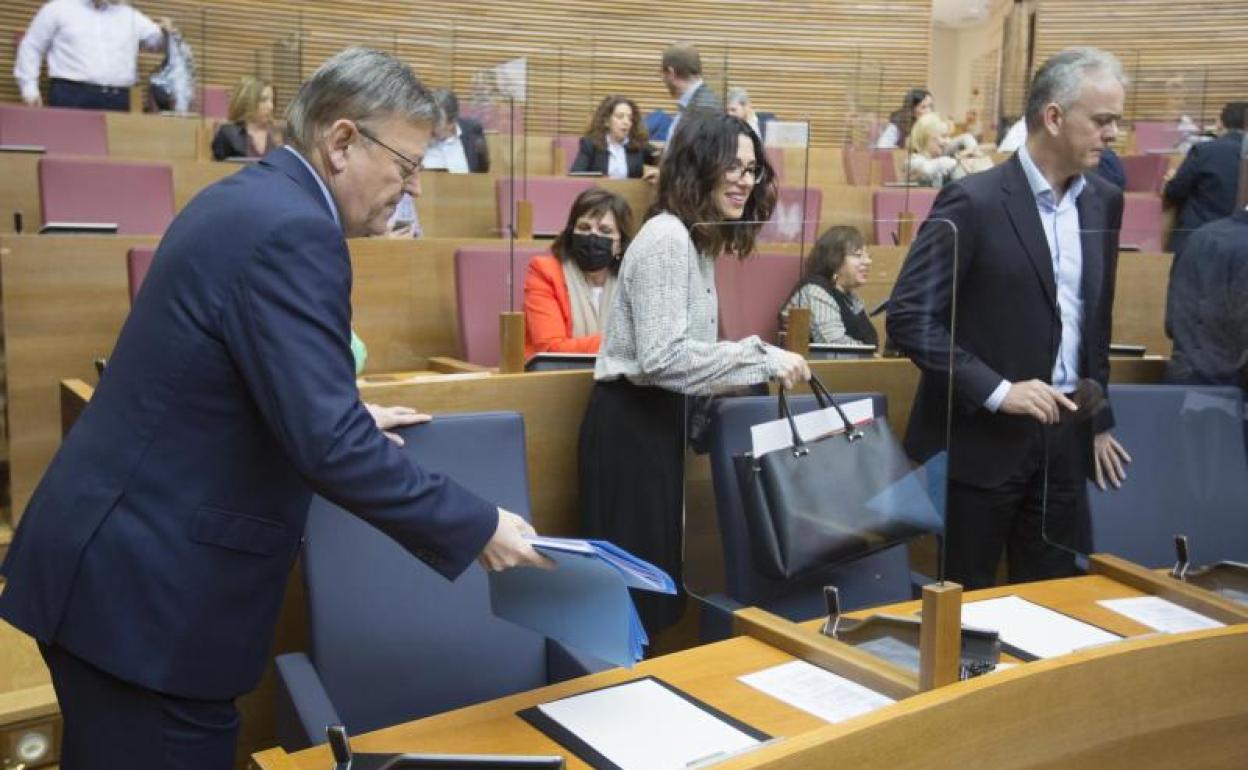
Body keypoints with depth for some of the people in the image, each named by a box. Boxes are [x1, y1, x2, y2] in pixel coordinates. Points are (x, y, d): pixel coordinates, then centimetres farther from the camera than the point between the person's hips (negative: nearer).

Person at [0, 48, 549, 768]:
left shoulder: (249, 196, 10)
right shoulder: (292, 229, -21)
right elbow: (327, 443, -28)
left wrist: (351, 417, 26)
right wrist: (479, 527, -20)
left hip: (125, 556, 10)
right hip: (148, 583, -10)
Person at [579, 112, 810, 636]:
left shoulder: (698, 240, 14)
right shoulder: (667, 238, -17)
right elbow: (663, 358, -27)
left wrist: (763, 363, 6)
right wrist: (762, 360, -23)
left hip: (659, 416, 10)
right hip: (632, 420, -10)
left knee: (657, 572, 17)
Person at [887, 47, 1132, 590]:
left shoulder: (1104, 202, 8)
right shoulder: (973, 202, -13)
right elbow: (909, 318, -17)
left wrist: (1098, 422, 17)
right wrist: (996, 390, -21)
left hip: (1064, 441, 6)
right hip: (983, 439, -6)